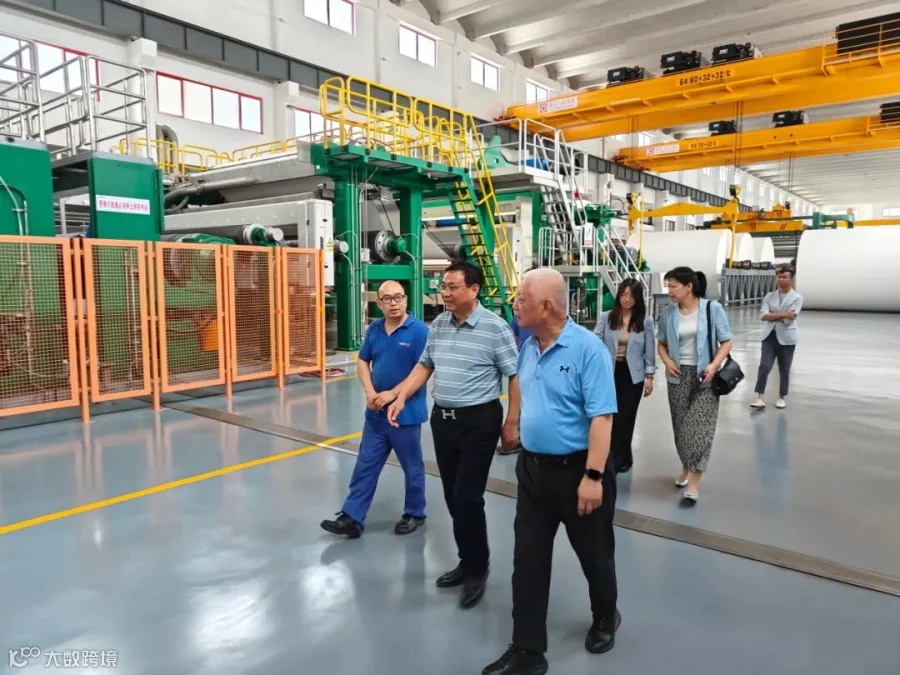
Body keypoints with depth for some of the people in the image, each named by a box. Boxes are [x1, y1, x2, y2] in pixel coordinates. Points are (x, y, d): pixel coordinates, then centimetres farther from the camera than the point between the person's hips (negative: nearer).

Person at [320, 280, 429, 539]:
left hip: (406, 413, -5)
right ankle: (352, 518, 19)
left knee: (412, 467, 11)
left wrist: (393, 394, -18)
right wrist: (369, 392, -4)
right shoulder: (374, 329, 4)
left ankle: (415, 514, 30)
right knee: (365, 465, 10)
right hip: (376, 413, 5)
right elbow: (363, 362, 12)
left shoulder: (419, 330, -14)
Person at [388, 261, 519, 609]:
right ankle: (467, 561, 31)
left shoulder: (495, 327, -13)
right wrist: (402, 397, 5)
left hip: (479, 421, -6)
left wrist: (512, 422, -13)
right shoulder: (439, 324, 6)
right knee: (453, 497, 14)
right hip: (442, 418, 7)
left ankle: (478, 569, 17)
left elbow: (516, 376, -11)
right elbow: (424, 365, 15)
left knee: (468, 497, -4)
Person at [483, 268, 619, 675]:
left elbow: (601, 418, -22)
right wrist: (515, 427, 18)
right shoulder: (528, 346, 2)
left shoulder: (588, 349, -19)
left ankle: (605, 620, 45)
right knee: (528, 561, 9)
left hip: (577, 469, -6)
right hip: (533, 468, 6)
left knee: (594, 555, 17)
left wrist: (593, 476, -24)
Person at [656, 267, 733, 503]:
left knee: (700, 425, -9)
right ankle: (686, 468, 31)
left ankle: (694, 481, -7)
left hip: (704, 375, -3)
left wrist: (714, 365, -18)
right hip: (678, 376, 4)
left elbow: (726, 342, -3)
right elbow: (662, 343, 12)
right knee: (680, 426, 10)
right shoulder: (668, 313, 1)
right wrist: (667, 361, -8)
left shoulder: (712, 308, -7)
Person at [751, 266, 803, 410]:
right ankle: (760, 398, -9)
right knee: (764, 366, -10)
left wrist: (773, 316, -10)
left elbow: (789, 319, -15)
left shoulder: (797, 297, -3)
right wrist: (783, 314, -16)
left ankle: (781, 398, 25)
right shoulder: (769, 296, 6)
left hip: (786, 338, -2)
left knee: (784, 370, 9)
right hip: (769, 336, 2)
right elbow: (764, 316, -8)